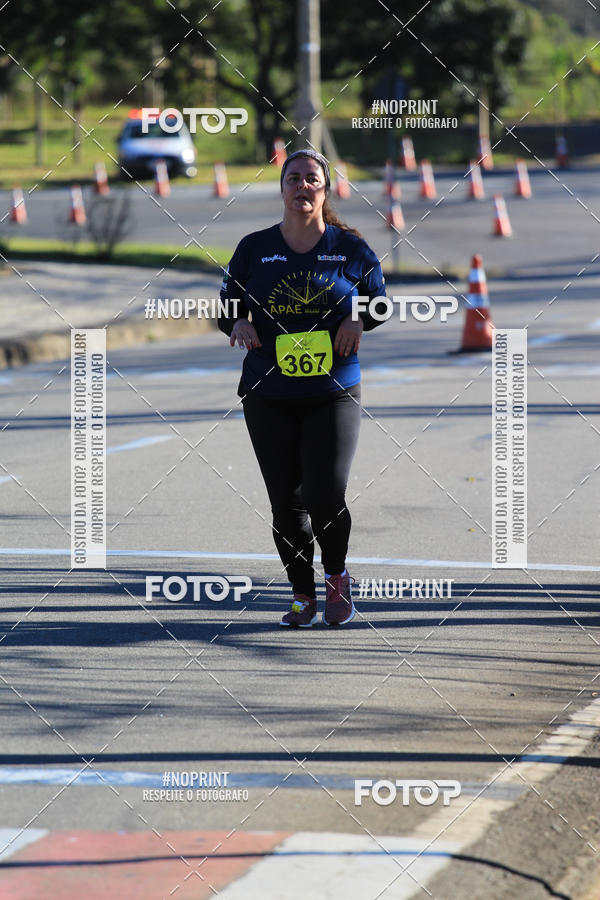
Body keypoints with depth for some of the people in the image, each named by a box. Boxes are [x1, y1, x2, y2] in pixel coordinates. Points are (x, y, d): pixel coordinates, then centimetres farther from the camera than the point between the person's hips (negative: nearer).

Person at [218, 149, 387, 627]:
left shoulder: (351, 248, 3)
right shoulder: (254, 248, 5)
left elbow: (381, 300, 13)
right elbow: (227, 303, 14)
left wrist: (358, 319, -8)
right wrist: (237, 323, -8)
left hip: (333, 394, -2)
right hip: (268, 397, 2)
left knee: (326, 498, -12)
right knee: (286, 502, 3)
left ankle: (337, 576, 15)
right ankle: (303, 595, 19)